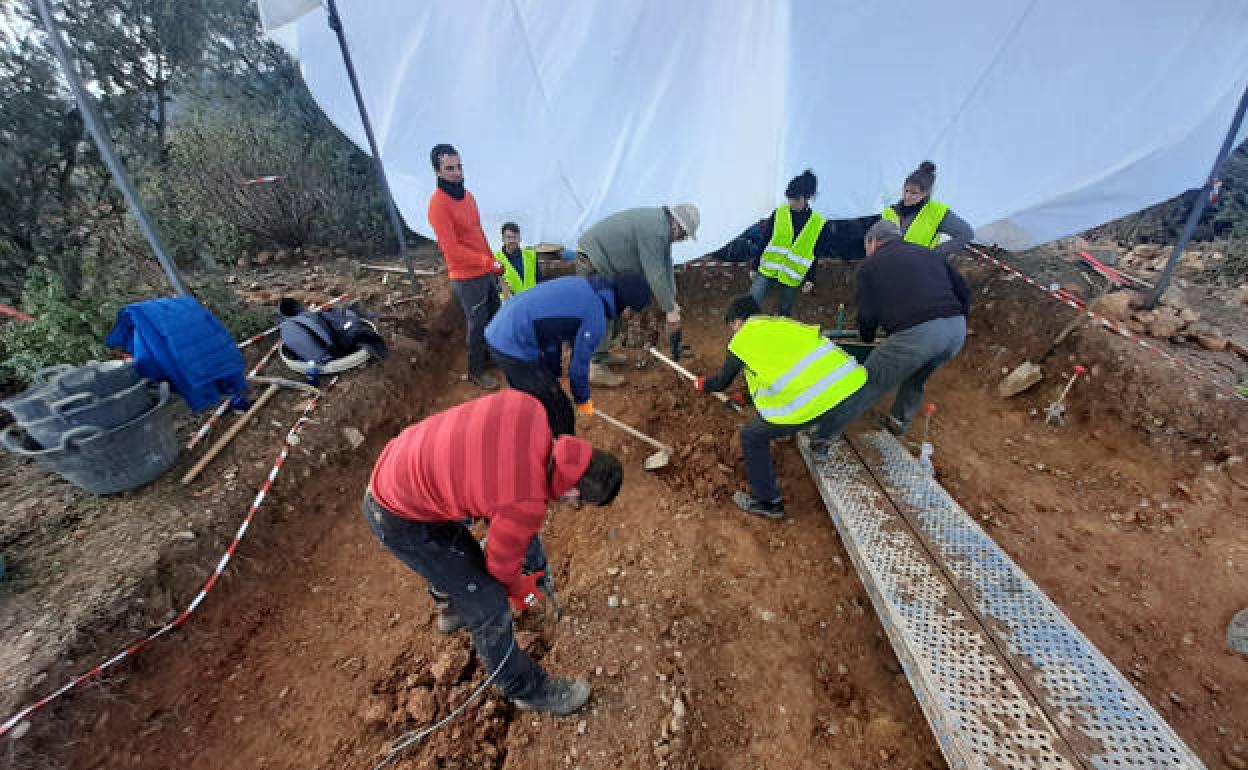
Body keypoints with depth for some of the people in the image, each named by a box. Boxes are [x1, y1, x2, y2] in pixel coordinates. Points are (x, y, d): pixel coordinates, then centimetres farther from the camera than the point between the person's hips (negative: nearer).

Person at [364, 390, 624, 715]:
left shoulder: (529, 406, -20)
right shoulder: (526, 505, -32)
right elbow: (502, 561, -10)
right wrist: (520, 590, 11)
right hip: (400, 519, -7)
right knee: (488, 605, 2)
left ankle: (452, 607, 64)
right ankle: (528, 689, 27)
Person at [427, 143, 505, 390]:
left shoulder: (468, 196, 8)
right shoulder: (438, 204, -18)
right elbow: (451, 249, -23)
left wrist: (493, 263, 17)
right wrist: (487, 262, -26)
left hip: (486, 271, 8)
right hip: (467, 279, -8)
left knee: (494, 315, 20)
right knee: (477, 325, 3)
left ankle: (491, 354, 41)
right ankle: (476, 371, 21)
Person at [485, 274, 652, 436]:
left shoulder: (582, 284, 10)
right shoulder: (595, 319, -15)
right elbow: (578, 364, -5)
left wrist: (553, 372, 24)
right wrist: (583, 400, 14)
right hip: (516, 349, -9)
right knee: (560, 412, 3)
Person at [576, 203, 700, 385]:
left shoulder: (662, 226, 6)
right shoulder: (653, 230, -26)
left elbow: (666, 266, 9)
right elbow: (655, 275, -27)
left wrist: (672, 302, 6)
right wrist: (670, 310, -20)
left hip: (606, 262, 11)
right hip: (592, 261, -11)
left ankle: (601, 355, 28)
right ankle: (596, 368, -6)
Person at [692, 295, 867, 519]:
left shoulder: (742, 339, 7)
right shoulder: (782, 323, 25)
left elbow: (722, 382, 19)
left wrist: (702, 385, 42)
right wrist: (744, 397, 51)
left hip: (810, 399, -7)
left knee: (752, 435, 12)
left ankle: (768, 502, 23)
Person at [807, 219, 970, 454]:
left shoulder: (870, 264, 13)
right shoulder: (926, 253, 28)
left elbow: (867, 314, 10)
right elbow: (964, 290, 24)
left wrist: (867, 340, 29)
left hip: (916, 333, -6)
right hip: (957, 329, 6)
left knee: (866, 388, 1)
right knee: (916, 378, 32)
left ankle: (822, 438, 5)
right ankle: (900, 422, 46)